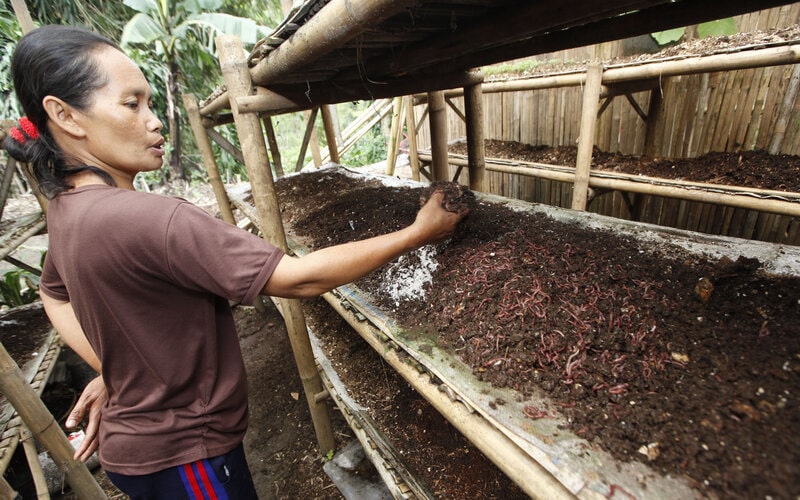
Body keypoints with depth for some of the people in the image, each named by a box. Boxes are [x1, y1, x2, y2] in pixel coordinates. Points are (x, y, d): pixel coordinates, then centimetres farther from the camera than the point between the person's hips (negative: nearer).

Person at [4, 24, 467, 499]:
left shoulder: (69, 206, -2)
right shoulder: (145, 220, -33)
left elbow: (54, 294, 16)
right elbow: (299, 278, -35)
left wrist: (109, 373, 7)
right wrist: (415, 234, -27)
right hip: (180, 455, -8)